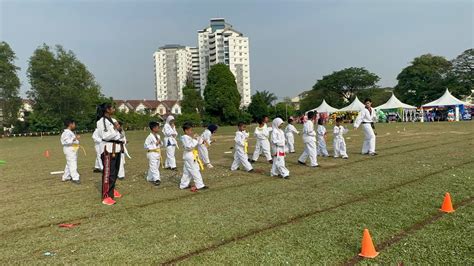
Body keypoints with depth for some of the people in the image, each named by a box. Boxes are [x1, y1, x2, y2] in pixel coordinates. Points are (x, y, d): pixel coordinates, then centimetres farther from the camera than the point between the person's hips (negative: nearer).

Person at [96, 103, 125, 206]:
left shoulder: (113, 120, 15)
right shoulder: (101, 121, -10)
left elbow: (121, 135, 18)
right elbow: (105, 136, -20)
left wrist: (119, 130, -2)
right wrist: (115, 130, -13)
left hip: (117, 148, 9)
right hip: (108, 149, -8)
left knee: (115, 171, 16)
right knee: (108, 173, -10)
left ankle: (112, 190, 32)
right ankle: (106, 196, -5)